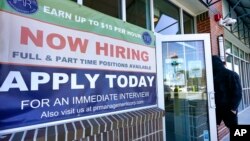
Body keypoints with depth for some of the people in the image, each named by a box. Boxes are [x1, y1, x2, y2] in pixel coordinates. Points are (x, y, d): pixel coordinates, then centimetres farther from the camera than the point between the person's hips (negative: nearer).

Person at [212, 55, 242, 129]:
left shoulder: (231, 75, -7)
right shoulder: (214, 76, 9)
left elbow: (237, 92, -11)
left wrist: (233, 108, -16)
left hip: (228, 109, -5)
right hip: (216, 108, 5)